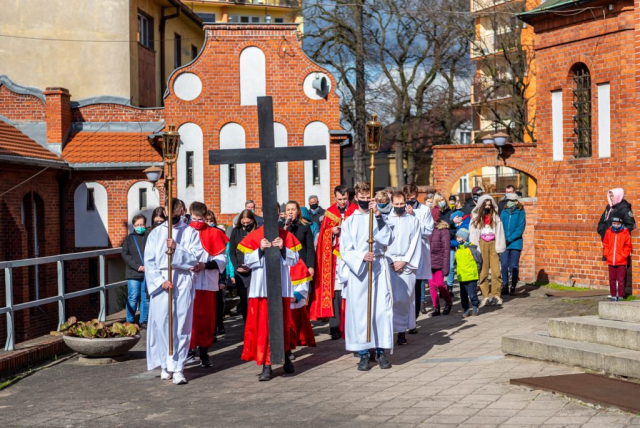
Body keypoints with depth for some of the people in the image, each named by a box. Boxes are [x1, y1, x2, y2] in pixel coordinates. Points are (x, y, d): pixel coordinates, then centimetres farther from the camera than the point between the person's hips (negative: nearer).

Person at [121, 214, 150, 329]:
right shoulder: (129, 238, 6)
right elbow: (125, 255, 1)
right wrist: (137, 266, -9)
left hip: (148, 273, 1)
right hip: (133, 273, -1)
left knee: (146, 298, 5)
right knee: (133, 298, -3)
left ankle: (143, 321, 15)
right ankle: (130, 321, 7)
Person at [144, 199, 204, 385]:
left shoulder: (191, 233, 9)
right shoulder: (156, 233, 11)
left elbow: (195, 257, -3)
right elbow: (149, 261, 5)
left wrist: (176, 248, -17)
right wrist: (160, 281, -8)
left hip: (183, 283, -1)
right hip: (161, 283, 1)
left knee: (181, 325, -4)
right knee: (161, 324, -2)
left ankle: (177, 367, -3)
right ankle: (166, 365, 10)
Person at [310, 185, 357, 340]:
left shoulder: (356, 211, 5)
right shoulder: (329, 212, 11)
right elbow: (323, 233, 10)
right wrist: (332, 231, -9)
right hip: (334, 257, 1)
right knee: (335, 291, -2)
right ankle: (335, 327, 2)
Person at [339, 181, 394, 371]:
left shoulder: (379, 217, 9)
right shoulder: (349, 221, 7)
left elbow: (387, 239, -8)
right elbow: (345, 250, 1)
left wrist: (378, 216, -18)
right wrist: (361, 257, -16)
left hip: (378, 269, 1)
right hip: (357, 270, -1)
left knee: (382, 309, -2)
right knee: (359, 310, -2)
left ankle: (381, 351, 7)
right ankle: (363, 353, 5)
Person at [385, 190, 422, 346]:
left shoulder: (413, 221, 10)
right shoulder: (386, 220, 8)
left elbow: (415, 243, 4)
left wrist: (404, 261, -4)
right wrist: (392, 262, -9)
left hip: (406, 264, 0)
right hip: (389, 263, 0)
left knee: (404, 298, -4)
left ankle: (402, 331, 1)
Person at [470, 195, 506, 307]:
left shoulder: (495, 217, 9)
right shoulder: (476, 218, 7)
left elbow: (500, 233, 8)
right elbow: (473, 234, 6)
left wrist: (499, 247, -1)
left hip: (493, 244, 0)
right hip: (482, 245, 0)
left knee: (496, 271, -5)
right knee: (483, 272, -2)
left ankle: (496, 295, -1)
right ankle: (486, 296, 1)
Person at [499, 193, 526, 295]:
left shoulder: (520, 212, -2)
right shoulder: (504, 212, 9)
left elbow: (520, 228, -8)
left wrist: (510, 239, -14)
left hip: (515, 243, -3)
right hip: (504, 243, 3)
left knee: (514, 266, 1)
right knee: (504, 265, 3)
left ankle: (513, 287, 8)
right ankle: (505, 286, 11)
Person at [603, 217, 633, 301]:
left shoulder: (625, 233, -3)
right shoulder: (608, 232, 5)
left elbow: (628, 246, 0)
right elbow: (605, 245, 12)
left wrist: (623, 256, -7)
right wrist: (607, 255, 2)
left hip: (621, 262, -3)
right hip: (611, 261, 3)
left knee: (621, 280, -1)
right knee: (612, 279, 8)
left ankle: (621, 296, 7)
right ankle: (613, 296, 16)